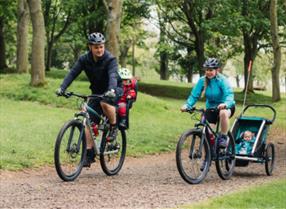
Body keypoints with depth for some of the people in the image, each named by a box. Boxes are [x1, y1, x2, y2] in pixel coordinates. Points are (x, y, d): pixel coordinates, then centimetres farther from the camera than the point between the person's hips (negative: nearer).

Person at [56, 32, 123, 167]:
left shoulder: (110, 59, -21)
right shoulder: (84, 59, -9)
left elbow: (113, 76, -36)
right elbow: (72, 73, -16)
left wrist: (111, 90, -56)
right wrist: (62, 88, -32)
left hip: (113, 90, -4)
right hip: (97, 92, 5)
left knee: (105, 102, -38)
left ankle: (113, 127, -12)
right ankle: (89, 154, 0)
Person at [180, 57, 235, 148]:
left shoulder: (222, 80, -20)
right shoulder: (202, 80, -11)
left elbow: (229, 94, -32)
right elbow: (194, 95, -11)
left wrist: (226, 104, -54)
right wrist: (187, 105, -30)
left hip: (226, 107, -3)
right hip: (211, 107, 3)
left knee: (223, 113, -38)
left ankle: (223, 138, -21)